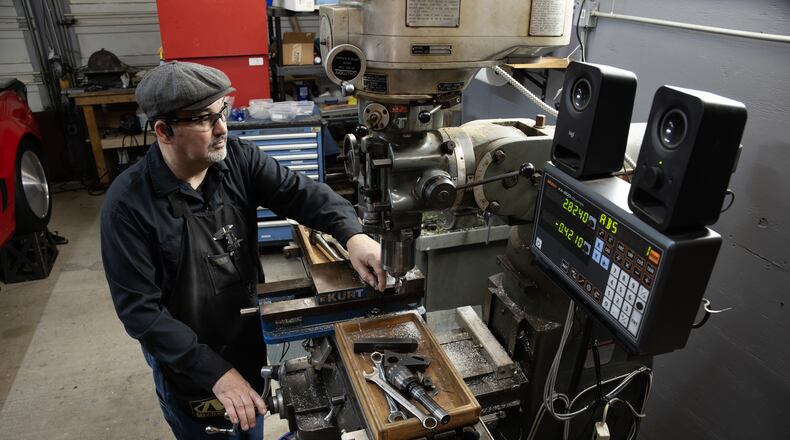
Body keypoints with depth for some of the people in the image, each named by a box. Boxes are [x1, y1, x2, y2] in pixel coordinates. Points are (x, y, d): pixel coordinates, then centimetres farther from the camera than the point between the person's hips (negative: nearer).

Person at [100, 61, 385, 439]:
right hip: (186, 366, -3)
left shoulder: (237, 159, -12)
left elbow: (299, 192, -18)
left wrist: (352, 234, -38)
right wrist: (216, 371, -28)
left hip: (250, 344, 4)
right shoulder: (128, 203, -24)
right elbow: (139, 309, -24)